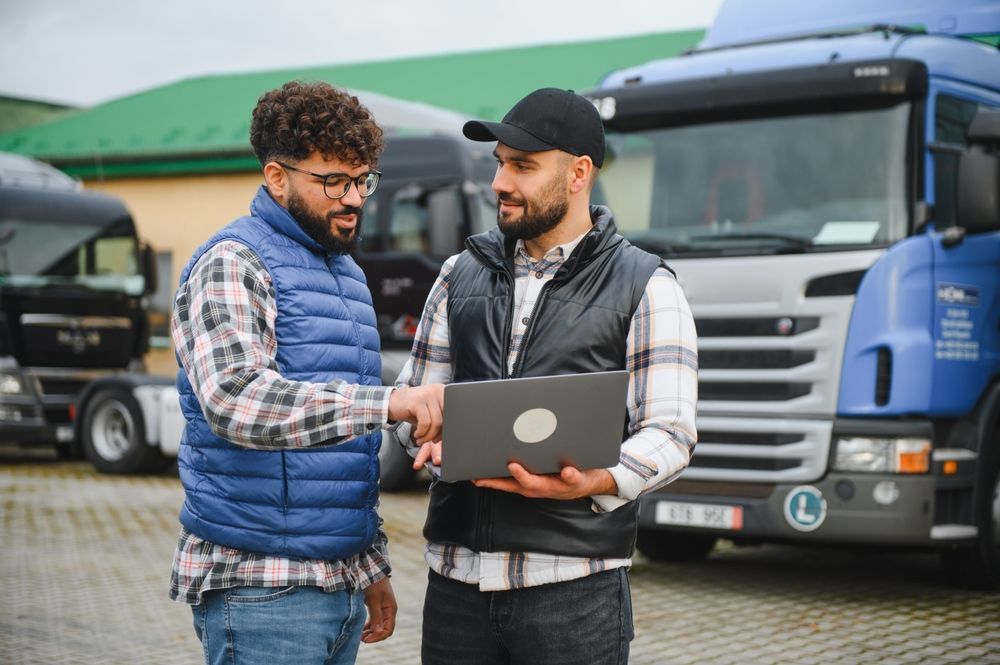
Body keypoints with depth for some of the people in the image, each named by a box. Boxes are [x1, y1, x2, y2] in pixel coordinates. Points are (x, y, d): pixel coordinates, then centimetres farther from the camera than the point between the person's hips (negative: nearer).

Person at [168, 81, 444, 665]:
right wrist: (389, 402, -34)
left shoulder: (347, 272, 18)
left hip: (342, 583, 8)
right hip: (262, 587, -8)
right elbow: (236, 401, -27)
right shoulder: (232, 265, -9)